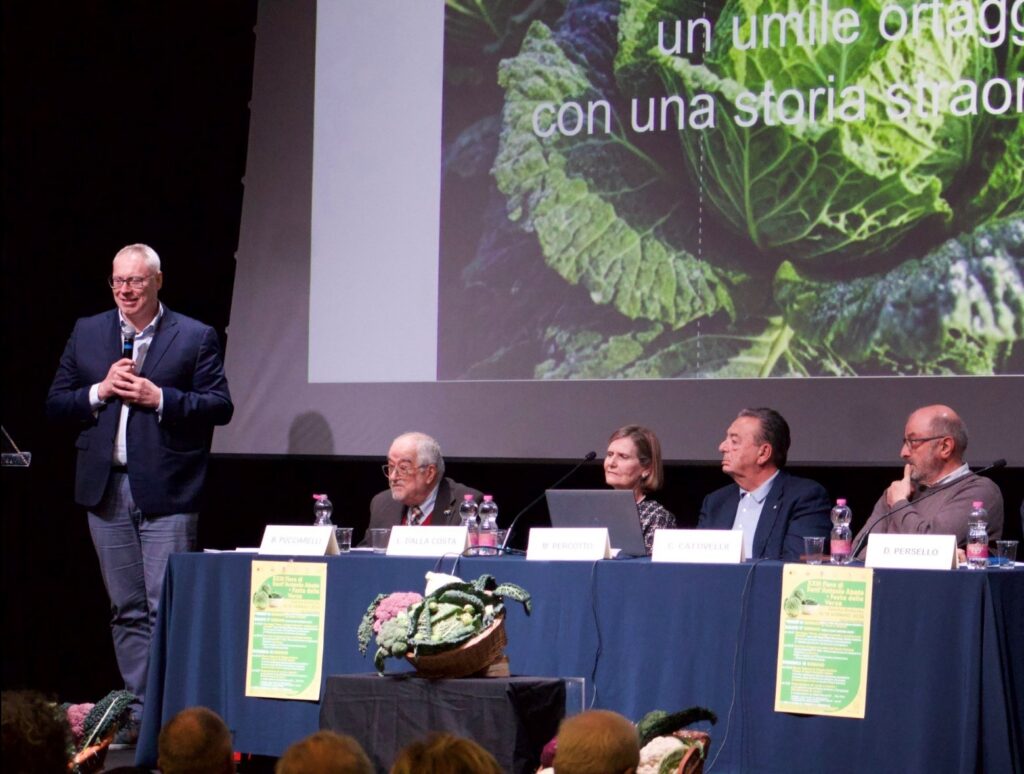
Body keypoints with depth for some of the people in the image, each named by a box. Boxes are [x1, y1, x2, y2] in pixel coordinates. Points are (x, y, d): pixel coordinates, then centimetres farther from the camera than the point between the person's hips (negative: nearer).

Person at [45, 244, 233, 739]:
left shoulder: (195, 338, 2)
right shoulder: (86, 334, 13)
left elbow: (220, 405, -4)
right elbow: (56, 404, 11)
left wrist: (159, 397, -14)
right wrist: (99, 391, -7)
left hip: (165, 492, -4)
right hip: (106, 490, 4)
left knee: (168, 607, -7)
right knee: (127, 610, 9)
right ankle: (139, 712, 14)